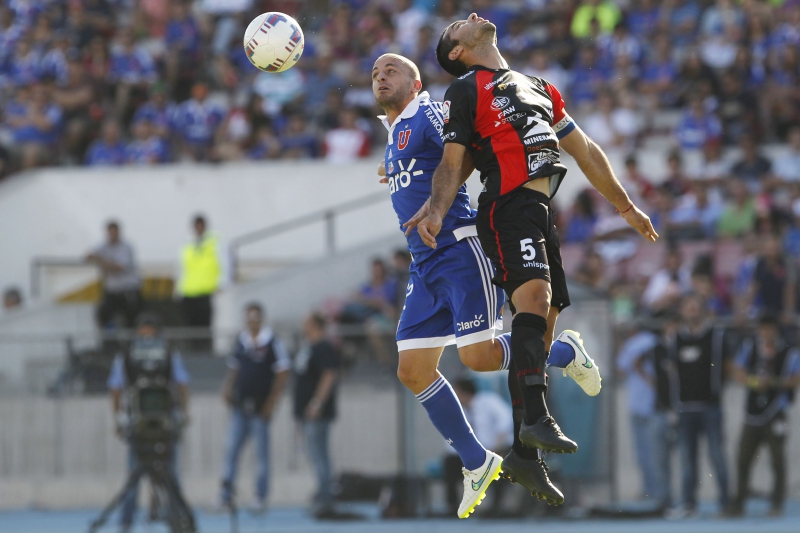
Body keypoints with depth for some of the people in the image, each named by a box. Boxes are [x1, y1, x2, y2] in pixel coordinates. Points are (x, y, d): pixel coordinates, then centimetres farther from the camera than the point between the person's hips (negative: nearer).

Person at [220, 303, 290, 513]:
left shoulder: (272, 343, -7)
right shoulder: (241, 341, 10)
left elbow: (283, 373, -7)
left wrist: (272, 401, -11)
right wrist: (227, 388, 3)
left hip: (260, 407, -5)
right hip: (240, 406, 5)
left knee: (262, 454, 2)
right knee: (231, 449, 0)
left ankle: (261, 497, 10)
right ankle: (226, 494, 2)